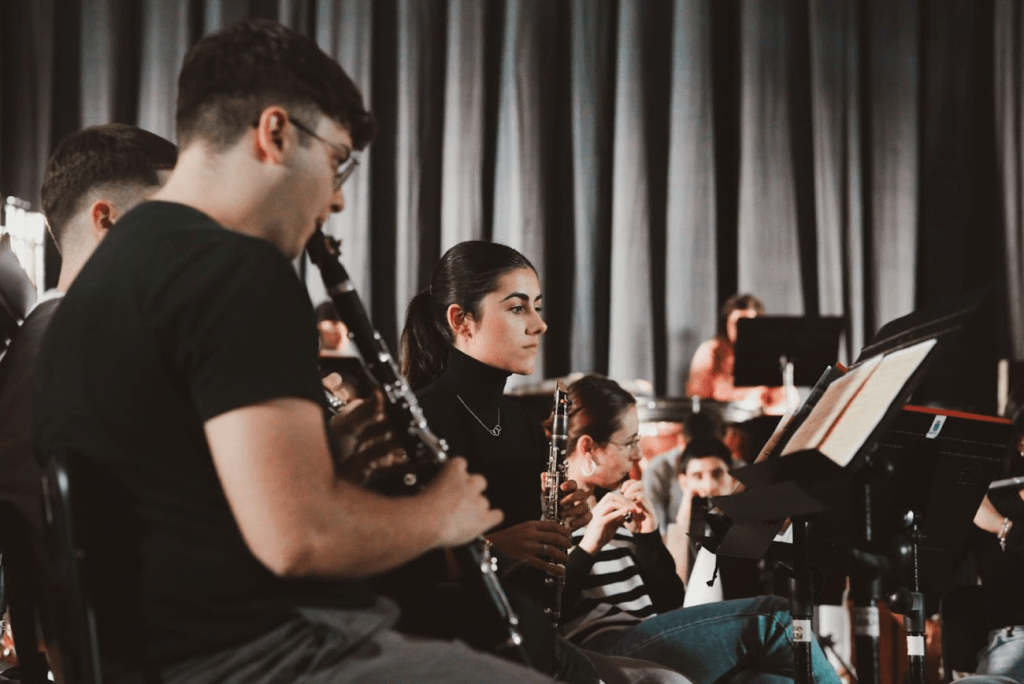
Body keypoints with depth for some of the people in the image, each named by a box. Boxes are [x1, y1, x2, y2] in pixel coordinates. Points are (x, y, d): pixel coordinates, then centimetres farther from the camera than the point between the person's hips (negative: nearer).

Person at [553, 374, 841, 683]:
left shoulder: (612, 501, 21)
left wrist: (647, 536, 4)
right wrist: (589, 546, -20)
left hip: (651, 644, 8)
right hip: (602, 651, -8)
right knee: (771, 619, -19)